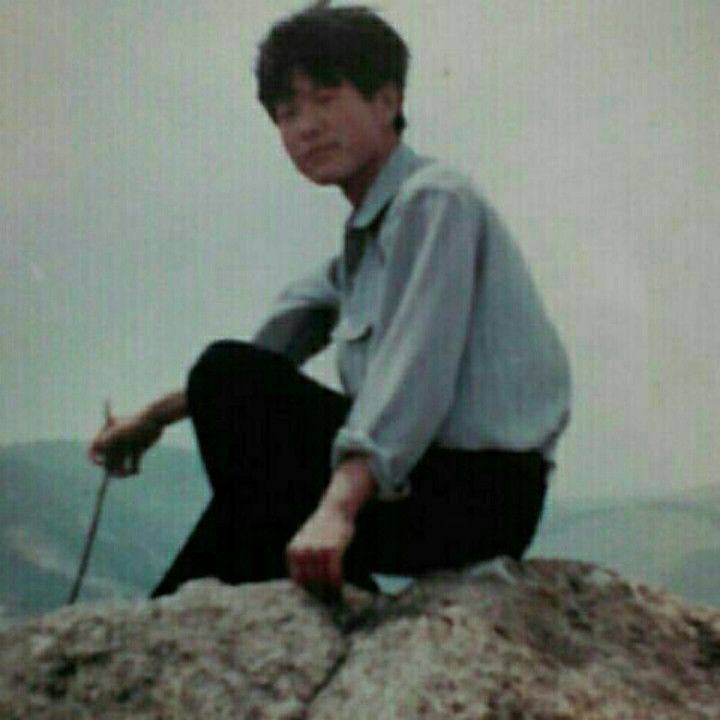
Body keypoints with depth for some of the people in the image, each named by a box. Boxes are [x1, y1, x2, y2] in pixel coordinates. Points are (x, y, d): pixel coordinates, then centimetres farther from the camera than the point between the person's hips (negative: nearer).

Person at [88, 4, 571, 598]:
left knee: (231, 379, -12)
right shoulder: (365, 237, 20)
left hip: (479, 488, -10)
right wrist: (155, 416, 13)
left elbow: (416, 372, -25)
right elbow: (274, 348, 19)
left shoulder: (434, 201, -11)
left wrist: (337, 509, -35)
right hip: (430, 482, 10)